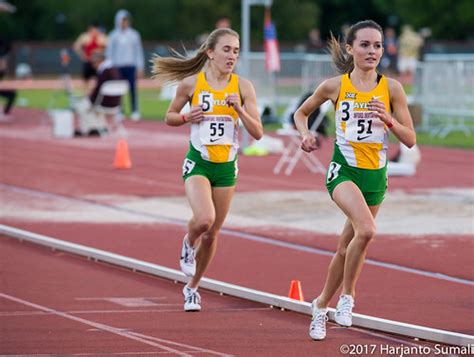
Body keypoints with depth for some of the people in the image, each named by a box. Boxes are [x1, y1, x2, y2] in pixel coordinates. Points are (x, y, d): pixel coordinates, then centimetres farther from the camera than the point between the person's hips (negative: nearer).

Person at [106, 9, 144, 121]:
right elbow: (109, 52, 10)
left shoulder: (134, 35, 6)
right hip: (117, 67, 1)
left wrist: (140, 67, 2)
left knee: (133, 89, -7)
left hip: (131, 66, -1)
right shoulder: (113, 36, 7)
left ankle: (135, 111, -6)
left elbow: (139, 52, 8)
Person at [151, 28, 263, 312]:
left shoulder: (243, 87, -3)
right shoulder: (191, 83, -6)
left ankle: (192, 287, 32)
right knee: (204, 219, -28)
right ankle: (189, 243, 9)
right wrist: (187, 117, -13)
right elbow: (170, 116, 8)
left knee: (212, 234, 10)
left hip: (227, 166, 3)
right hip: (198, 163, -3)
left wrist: (240, 110, -20)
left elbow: (258, 133, -4)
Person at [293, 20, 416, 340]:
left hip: (376, 175, 3)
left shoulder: (392, 88, -2)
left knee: (347, 247, 13)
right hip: (344, 170, -3)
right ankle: (347, 295, -12)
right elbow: (301, 113, 14)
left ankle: (322, 304, 35)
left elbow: (410, 139, 0)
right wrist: (306, 134, -6)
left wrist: (388, 120, -18)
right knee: (366, 229, -30)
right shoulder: (335, 86, -3)